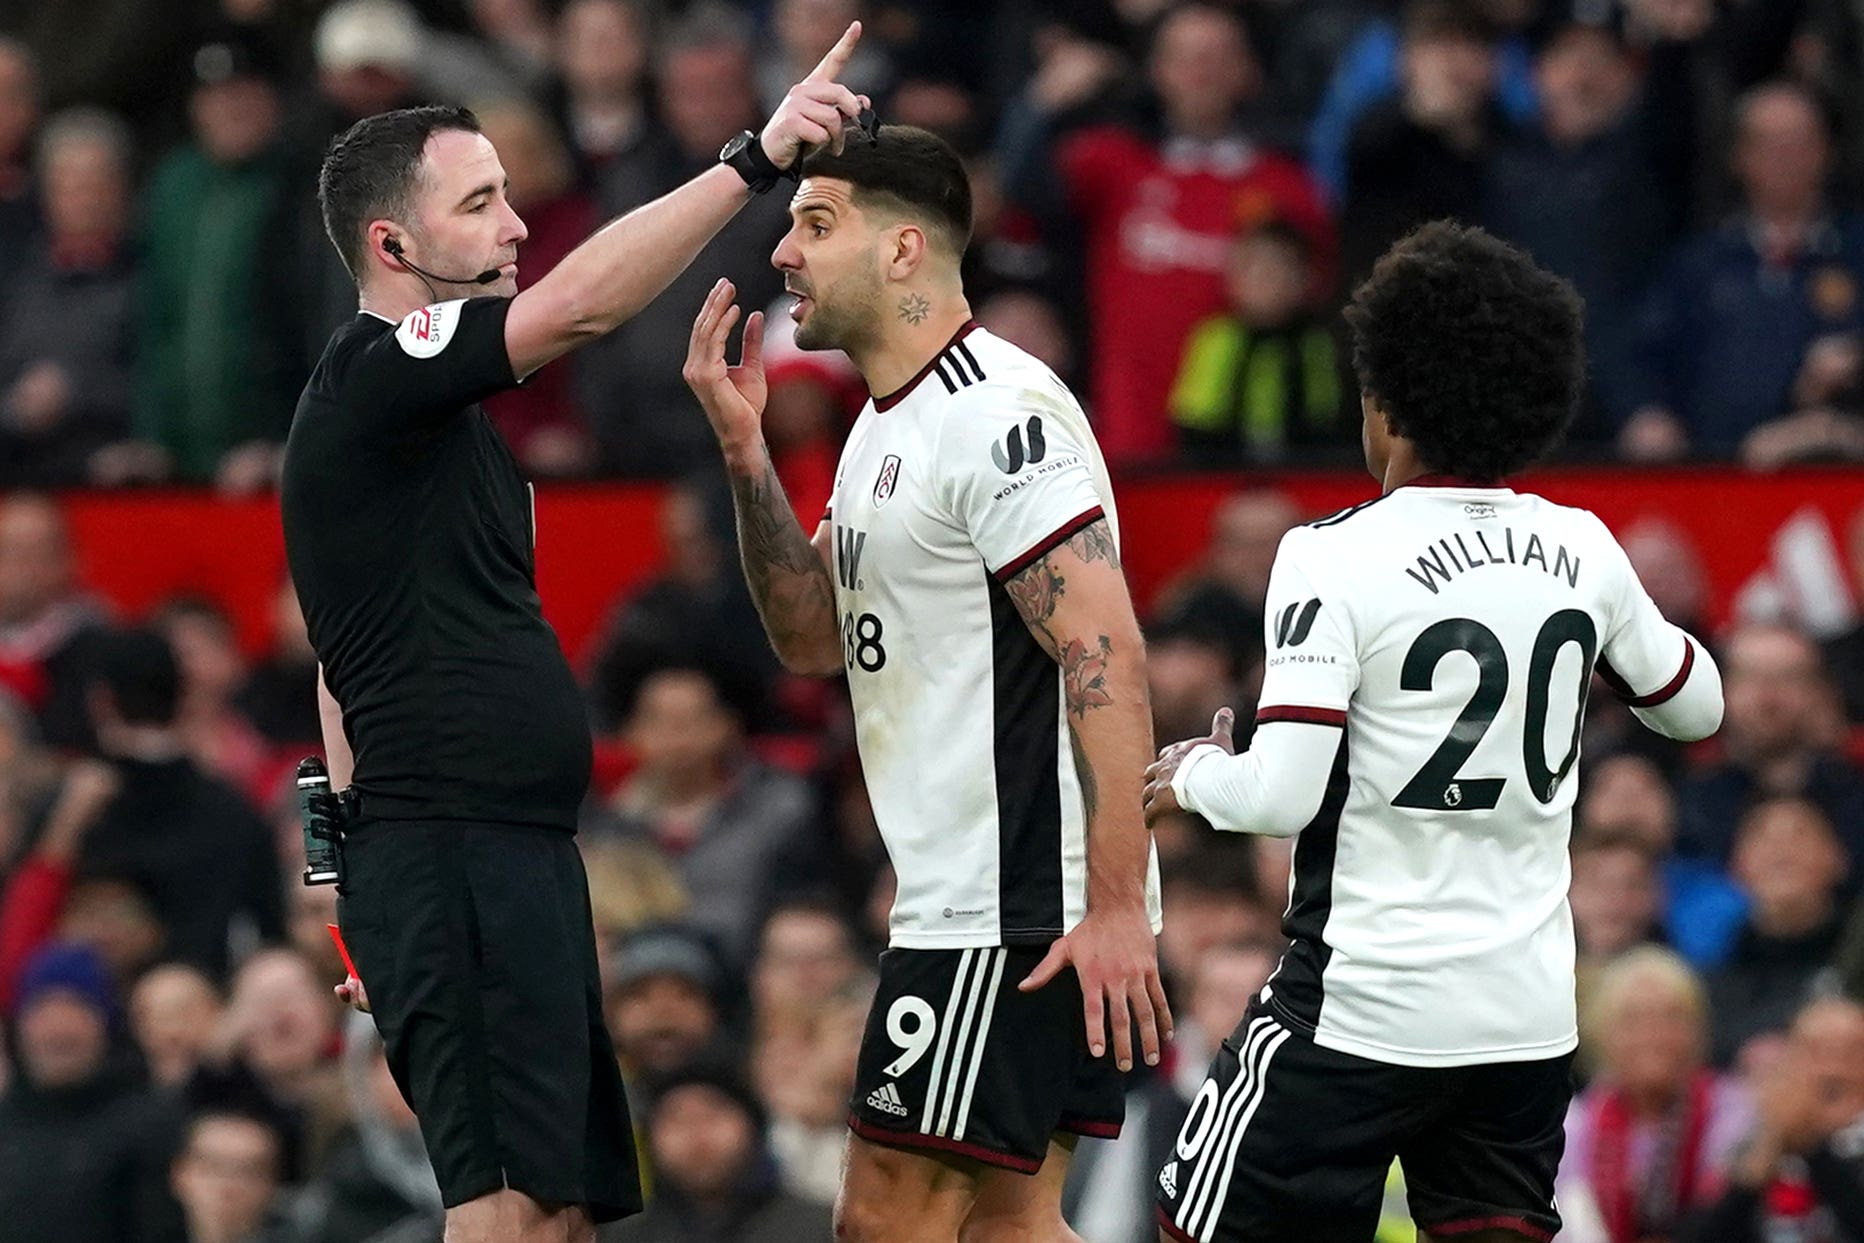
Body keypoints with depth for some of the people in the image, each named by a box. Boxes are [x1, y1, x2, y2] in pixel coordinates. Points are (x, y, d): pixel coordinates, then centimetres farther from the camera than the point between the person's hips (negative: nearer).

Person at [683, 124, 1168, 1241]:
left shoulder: (999, 416, -16)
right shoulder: (892, 422, 16)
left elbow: (1108, 658, -22)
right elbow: (815, 639, 20)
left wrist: (1117, 905, -26)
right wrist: (744, 447, 7)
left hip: (1019, 913, -10)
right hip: (964, 898, 10)